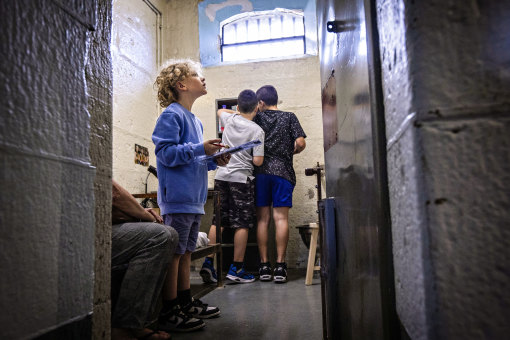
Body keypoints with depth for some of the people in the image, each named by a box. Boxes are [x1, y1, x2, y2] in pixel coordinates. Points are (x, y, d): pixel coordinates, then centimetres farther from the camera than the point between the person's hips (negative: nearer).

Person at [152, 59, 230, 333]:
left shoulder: (195, 120, 20)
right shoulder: (171, 115, -7)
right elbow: (165, 153, -16)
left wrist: (214, 160, 9)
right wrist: (200, 149, -19)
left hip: (193, 198, 9)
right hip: (177, 196, -9)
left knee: (186, 252, 15)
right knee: (174, 253, -4)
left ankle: (185, 303, 25)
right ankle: (169, 313, 5)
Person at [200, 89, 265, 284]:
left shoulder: (229, 119, 7)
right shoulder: (257, 130, -7)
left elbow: (220, 111, 32)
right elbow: (257, 161, -9)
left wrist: (238, 112, 35)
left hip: (221, 176, 5)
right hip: (242, 178, -5)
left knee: (218, 221, 8)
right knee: (242, 224, 2)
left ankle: (208, 263, 5)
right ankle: (236, 269, 6)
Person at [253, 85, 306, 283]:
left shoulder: (257, 117, 9)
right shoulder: (289, 117, 8)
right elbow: (301, 143, -2)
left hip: (260, 172, 1)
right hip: (283, 171, -1)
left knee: (263, 219, 4)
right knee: (281, 218, -1)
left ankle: (264, 266, 5)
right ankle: (280, 266, -2)